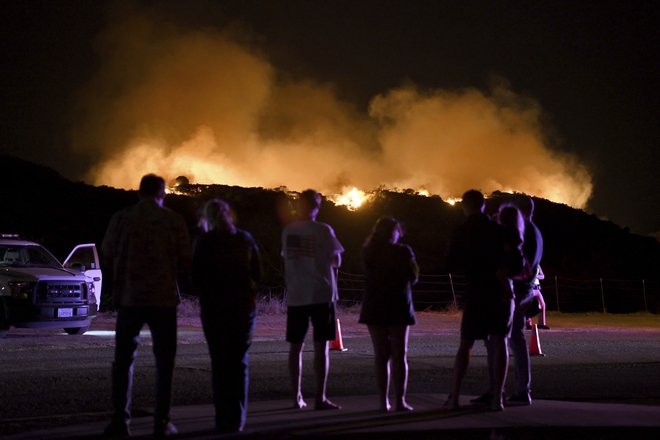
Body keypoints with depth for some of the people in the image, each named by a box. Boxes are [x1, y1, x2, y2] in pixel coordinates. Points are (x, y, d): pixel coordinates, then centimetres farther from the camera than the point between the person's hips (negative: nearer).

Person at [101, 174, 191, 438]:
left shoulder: (121, 219, -3)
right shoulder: (173, 220, -4)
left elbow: (108, 255, 2)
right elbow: (185, 261, -2)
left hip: (129, 297, 1)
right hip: (164, 298, -1)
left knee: (124, 359, 9)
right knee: (164, 361, 8)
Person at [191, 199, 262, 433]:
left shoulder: (204, 241, -5)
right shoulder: (245, 239, 3)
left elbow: (196, 275, -3)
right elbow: (257, 272, 7)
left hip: (214, 306, -2)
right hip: (244, 306, 2)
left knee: (220, 363, 3)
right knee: (239, 362, 8)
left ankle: (224, 419, -1)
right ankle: (237, 420, 5)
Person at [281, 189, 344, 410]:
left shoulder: (288, 231, 3)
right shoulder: (323, 230, -8)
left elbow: (287, 258, 8)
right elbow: (336, 261, -4)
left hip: (295, 295, 4)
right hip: (321, 294, -3)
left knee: (295, 346, 9)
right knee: (321, 347, -1)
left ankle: (297, 397, 10)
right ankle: (320, 398, -4)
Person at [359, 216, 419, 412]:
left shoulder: (368, 252, 0)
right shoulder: (403, 251, -8)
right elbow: (413, 278, 0)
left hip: (374, 308, 2)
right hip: (398, 308, -2)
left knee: (381, 356, 6)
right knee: (399, 356, 2)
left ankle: (383, 402, 2)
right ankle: (400, 401, -2)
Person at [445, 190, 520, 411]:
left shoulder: (460, 233, -3)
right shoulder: (500, 230, -3)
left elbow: (451, 266, 2)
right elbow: (518, 264, -2)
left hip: (476, 294, 0)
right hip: (502, 293, 0)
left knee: (465, 344, 10)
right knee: (499, 343, 3)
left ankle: (454, 396, 6)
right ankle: (497, 398, -5)